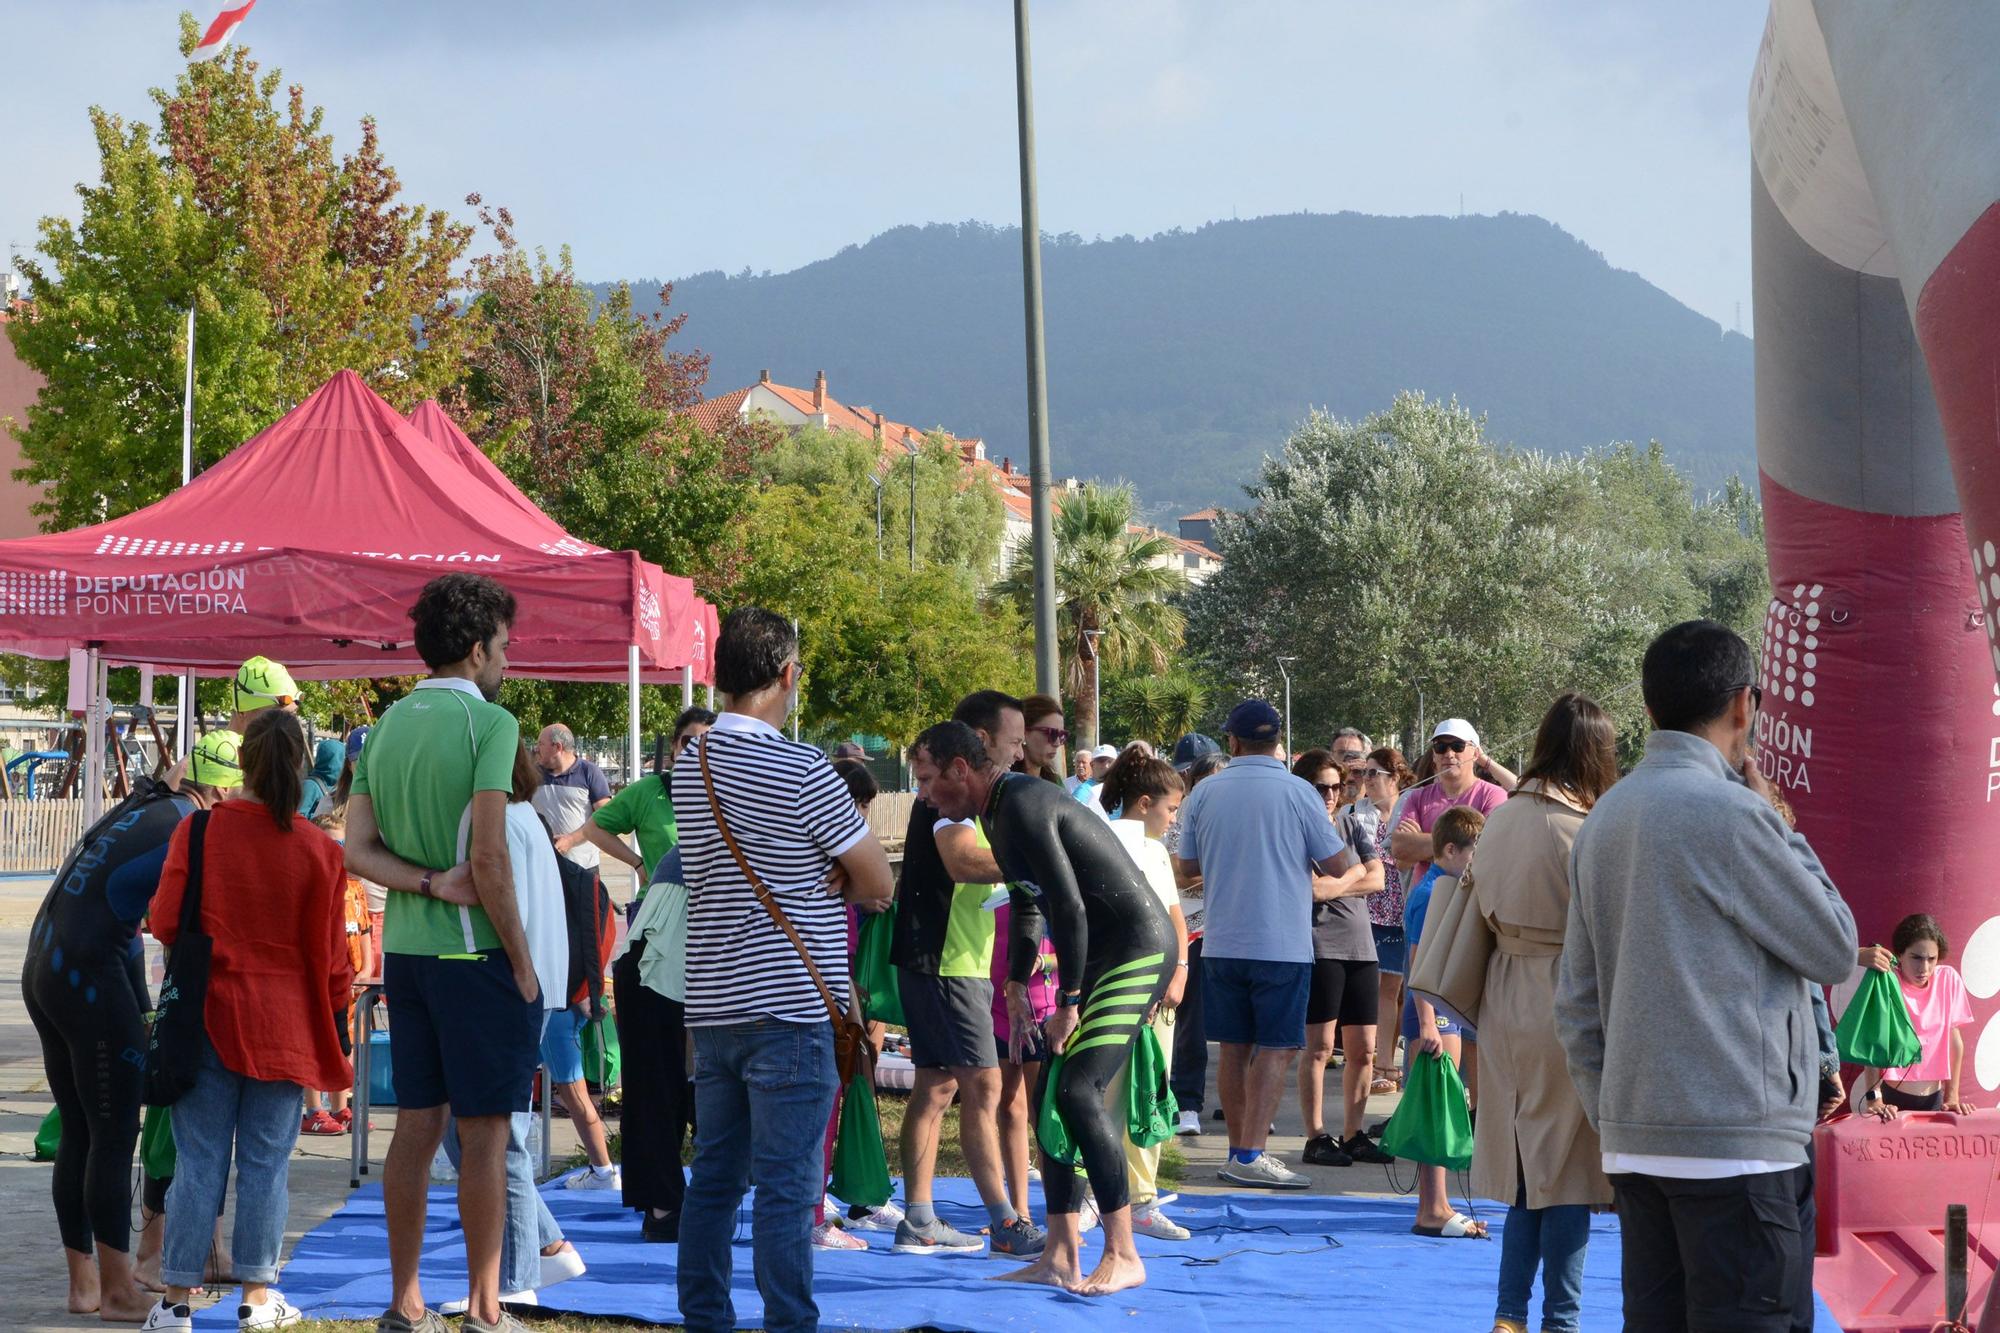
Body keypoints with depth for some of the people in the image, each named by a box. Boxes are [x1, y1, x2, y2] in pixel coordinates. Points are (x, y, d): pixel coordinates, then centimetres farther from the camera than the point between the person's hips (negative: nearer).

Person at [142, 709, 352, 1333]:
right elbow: (331, 956, -2)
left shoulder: (199, 831, -8)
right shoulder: (319, 849, -7)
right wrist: (336, 1016, 15)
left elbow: (164, 923, -2)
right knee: (266, 1162, 8)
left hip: (208, 1020, 0)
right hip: (285, 1028, 0)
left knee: (198, 1161, 5)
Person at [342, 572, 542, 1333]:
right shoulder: (488, 722, -12)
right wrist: (522, 963, -10)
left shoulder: (384, 727, 9)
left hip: (405, 950, 7)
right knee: (484, 1133, -1)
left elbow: (358, 850, 2)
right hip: (475, 951, -7)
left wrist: (425, 882, -8)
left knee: (416, 1126, 11)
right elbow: (489, 858, -17)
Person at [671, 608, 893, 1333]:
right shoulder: (801, 772, -14)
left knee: (714, 1176, 13)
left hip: (712, 1004, 7)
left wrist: (820, 879, 2)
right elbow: (877, 883, -7)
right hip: (788, 1006, -7)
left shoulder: (691, 767, 9)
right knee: (787, 1189, -5)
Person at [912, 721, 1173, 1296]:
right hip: (1100, 957, 11)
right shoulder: (1001, 810, 14)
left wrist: (1068, 1004, -18)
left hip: (1139, 951, -11)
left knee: (1077, 1089, -19)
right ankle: (1061, 1257, 12)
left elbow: (1068, 908, -23)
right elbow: (1028, 902, 28)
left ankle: (1123, 1255, -13)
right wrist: (1017, 985, 25)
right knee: (1051, 1095, 8)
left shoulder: (1023, 806, -19)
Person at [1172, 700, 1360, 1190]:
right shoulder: (1298, 793, -9)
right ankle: (1251, 1154, -7)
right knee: (1275, 1048, 0)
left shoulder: (1204, 794, 1)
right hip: (1282, 943, -4)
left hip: (1221, 943, 4)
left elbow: (1185, 869, 9)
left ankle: (1238, 1149, 17)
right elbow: (1338, 865, -5)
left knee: (1234, 1047, 12)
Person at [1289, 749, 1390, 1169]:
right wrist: (1352, 875, -2)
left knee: (1363, 1050, 7)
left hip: (1361, 946, 6)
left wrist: (1330, 885, -8)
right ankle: (1316, 1137, 0)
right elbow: (1312, 888, -16)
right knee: (1320, 1047, -6)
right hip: (1319, 943, -6)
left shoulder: (1353, 824, 15)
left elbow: (1377, 878, 3)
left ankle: (1353, 1134, 15)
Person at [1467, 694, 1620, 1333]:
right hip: (1565, 1005, -7)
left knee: (1527, 1164, 15)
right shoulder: (1582, 830, -17)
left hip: (1505, 1000, 7)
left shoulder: (1501, 818, 3)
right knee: (1566, 1168, 2)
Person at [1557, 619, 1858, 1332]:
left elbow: (1577, 1003, 14)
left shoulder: (1604, 819, 12)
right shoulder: (1731, 813, -12)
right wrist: (1776, 821, 5)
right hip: (1733, 1139, -8)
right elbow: (1835, 949, -2)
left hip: (1634, 1138, 8)